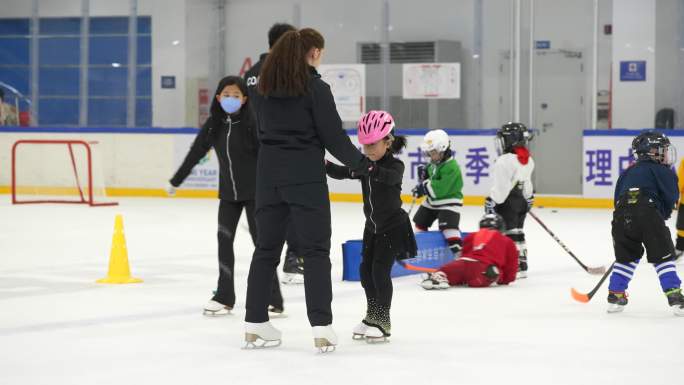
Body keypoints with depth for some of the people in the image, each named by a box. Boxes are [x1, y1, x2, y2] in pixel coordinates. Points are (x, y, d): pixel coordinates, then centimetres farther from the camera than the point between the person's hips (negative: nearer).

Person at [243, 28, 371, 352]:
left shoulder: (263, 87, 6)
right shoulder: (315, 88, -11)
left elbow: (263, 130, 13)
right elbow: (333, 136, -9)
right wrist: (361, 164, 5)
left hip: (269, 175, 5)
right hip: (306, 177, -5)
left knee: (267, 247, 13)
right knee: (315, 251, 0)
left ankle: (255, 324, 16)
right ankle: (321, 328, -5)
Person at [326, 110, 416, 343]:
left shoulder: (395, 165, -18)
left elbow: (389, 177, -41)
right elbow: (342, 173, -8)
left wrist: (371, 169, -61)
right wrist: (326, 166, -29)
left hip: (393, 226, -7)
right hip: (372, 226, 7)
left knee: (380, 270, -13)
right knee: (366, 269, 7)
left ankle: (383, 321, -6)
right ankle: (372, 316, 21)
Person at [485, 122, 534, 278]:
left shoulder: (505, 161, -20)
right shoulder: (528, 160, 9)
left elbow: (501, 186, -21)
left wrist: (491, 202, -17)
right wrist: (529, 198, 32)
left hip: (507, 201, -9)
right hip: (521, 199, 9)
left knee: (510, 234, -6)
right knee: (518, 233, 16)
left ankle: (515, 267, -9)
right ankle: (522, 265, 20)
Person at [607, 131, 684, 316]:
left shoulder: (628, 172, 28)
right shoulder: (662, 171, 11)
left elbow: (617, 198, 25)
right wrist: (661, 217, 22)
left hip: (622, 217, 5)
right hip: (648, 214, -5)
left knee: (626, 256, 21)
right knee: (663, 257, 2)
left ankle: (615, 295, 20)